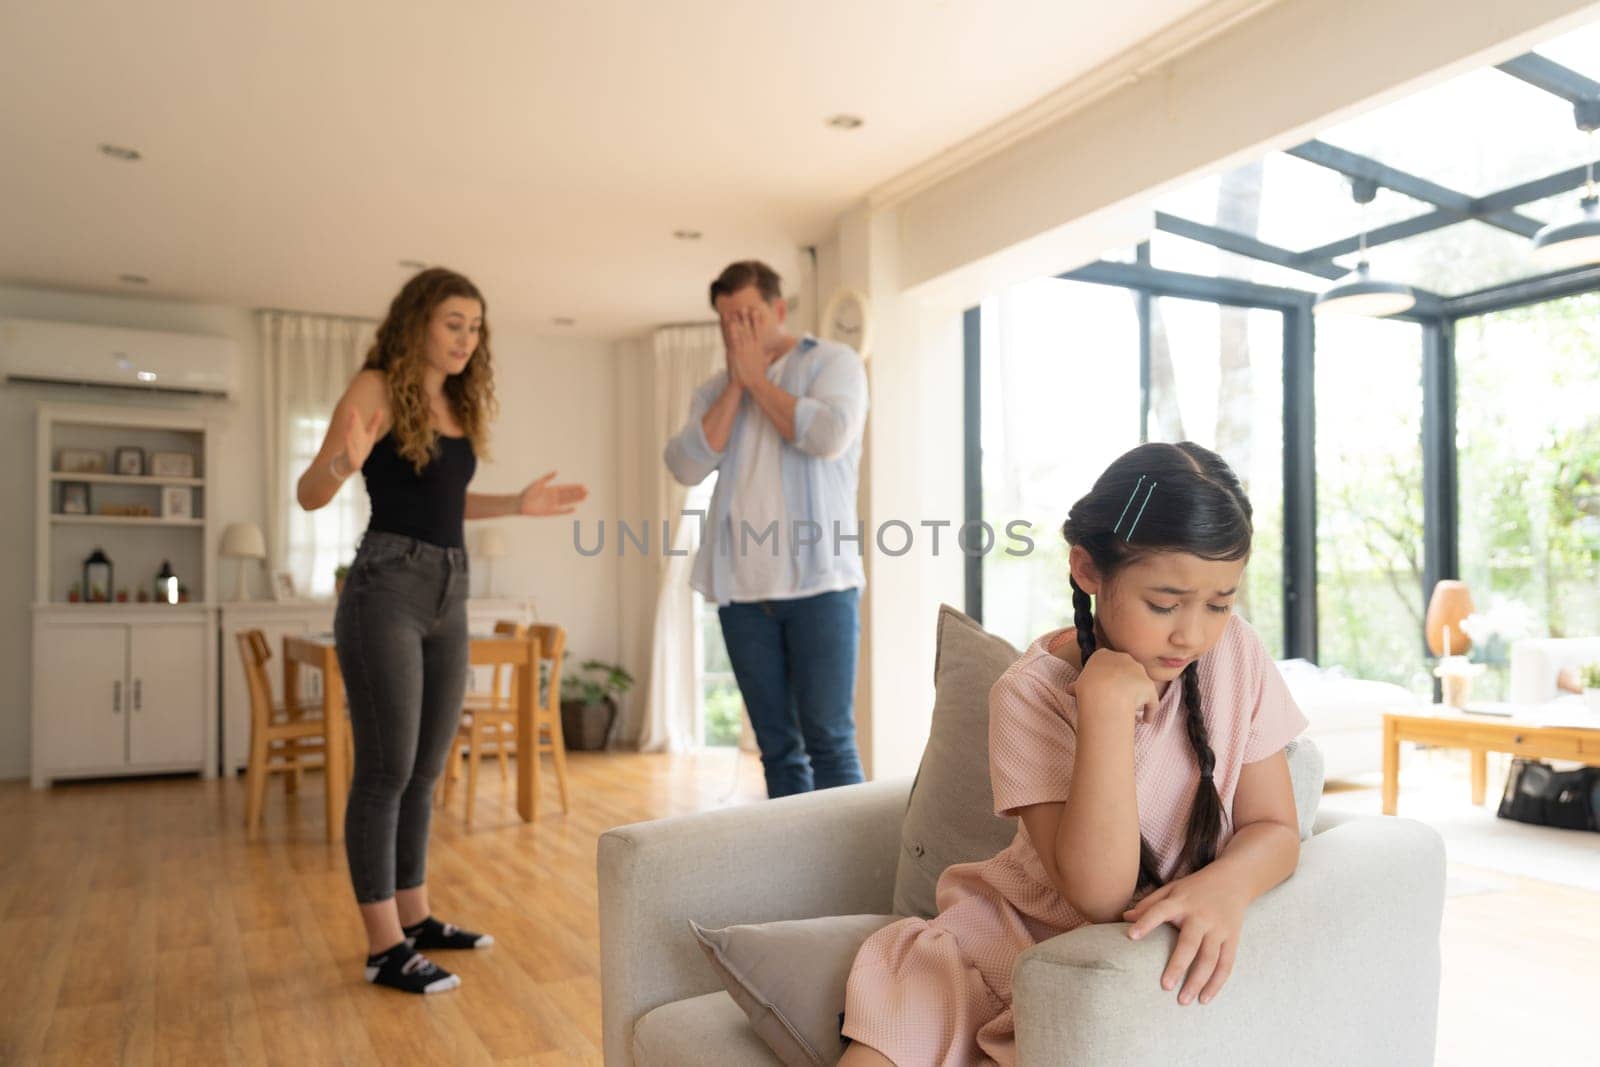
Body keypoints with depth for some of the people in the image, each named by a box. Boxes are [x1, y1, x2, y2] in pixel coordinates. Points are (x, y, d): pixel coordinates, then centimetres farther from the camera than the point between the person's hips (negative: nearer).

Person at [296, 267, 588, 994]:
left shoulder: (459, 403, 14)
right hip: (386, 590, -7)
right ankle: (384, 947, 7)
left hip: (448, 595, 7)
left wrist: (518, 504, 16)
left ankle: (414, 917, 26)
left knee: (425, 769, 13)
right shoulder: (376, 388, -6)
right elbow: (309, 494, -12)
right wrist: (341, 463, -33)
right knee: (386, 769, -3)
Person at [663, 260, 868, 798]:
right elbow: (686, 466, 0)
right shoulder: (715, 389, 15)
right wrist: (736, 384, -2)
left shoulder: (833, 361, 3)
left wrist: (758, 378, -5)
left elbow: (828, 437, -16)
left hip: (818, 582, -4)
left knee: (829, 739, -5)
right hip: (742, 590, 4)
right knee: (778, 746, 8)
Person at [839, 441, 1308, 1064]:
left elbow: (1274, 828, -4)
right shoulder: (1032, 695, -18)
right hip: (1020, 937, -1)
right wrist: (1106, 702, -32)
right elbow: (1097, 894, -25)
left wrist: (1225, 884, -28)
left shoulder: (1236, 656, -8)